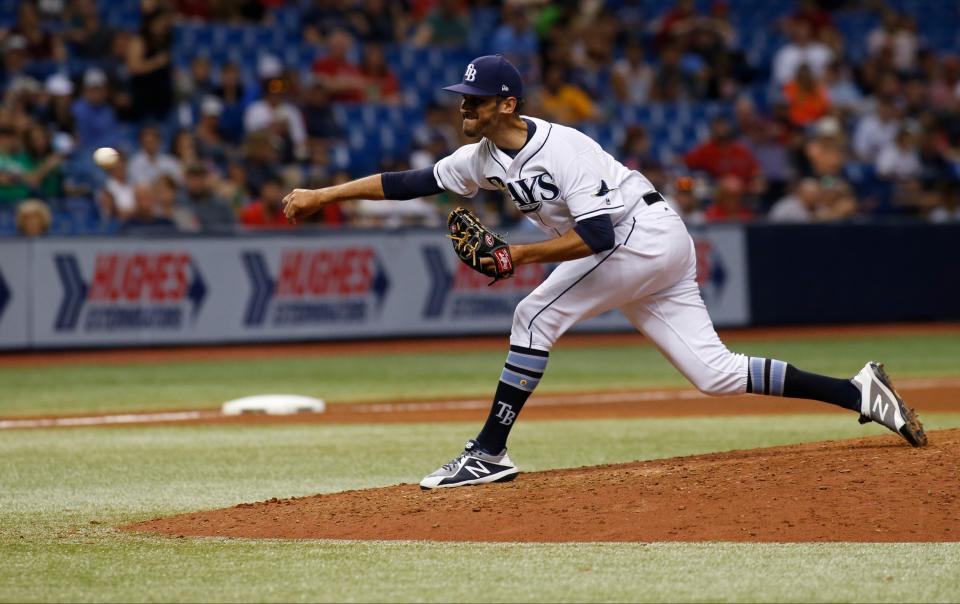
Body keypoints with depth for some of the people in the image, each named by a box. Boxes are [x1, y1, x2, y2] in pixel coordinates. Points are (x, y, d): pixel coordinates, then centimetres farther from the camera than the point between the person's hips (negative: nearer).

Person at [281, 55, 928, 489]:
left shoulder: (564, 150, -22)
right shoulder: (485, 157, 4)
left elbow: (597, 235, -28)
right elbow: (410, 182, 5)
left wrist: (521, 254, -29)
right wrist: (321, 195, 2)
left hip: (648, 234, -9)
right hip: (649, 252, 9)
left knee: (536, 315, -15)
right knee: (716, 373, 5)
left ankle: (490, 453, -12)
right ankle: (860, 394, 6)